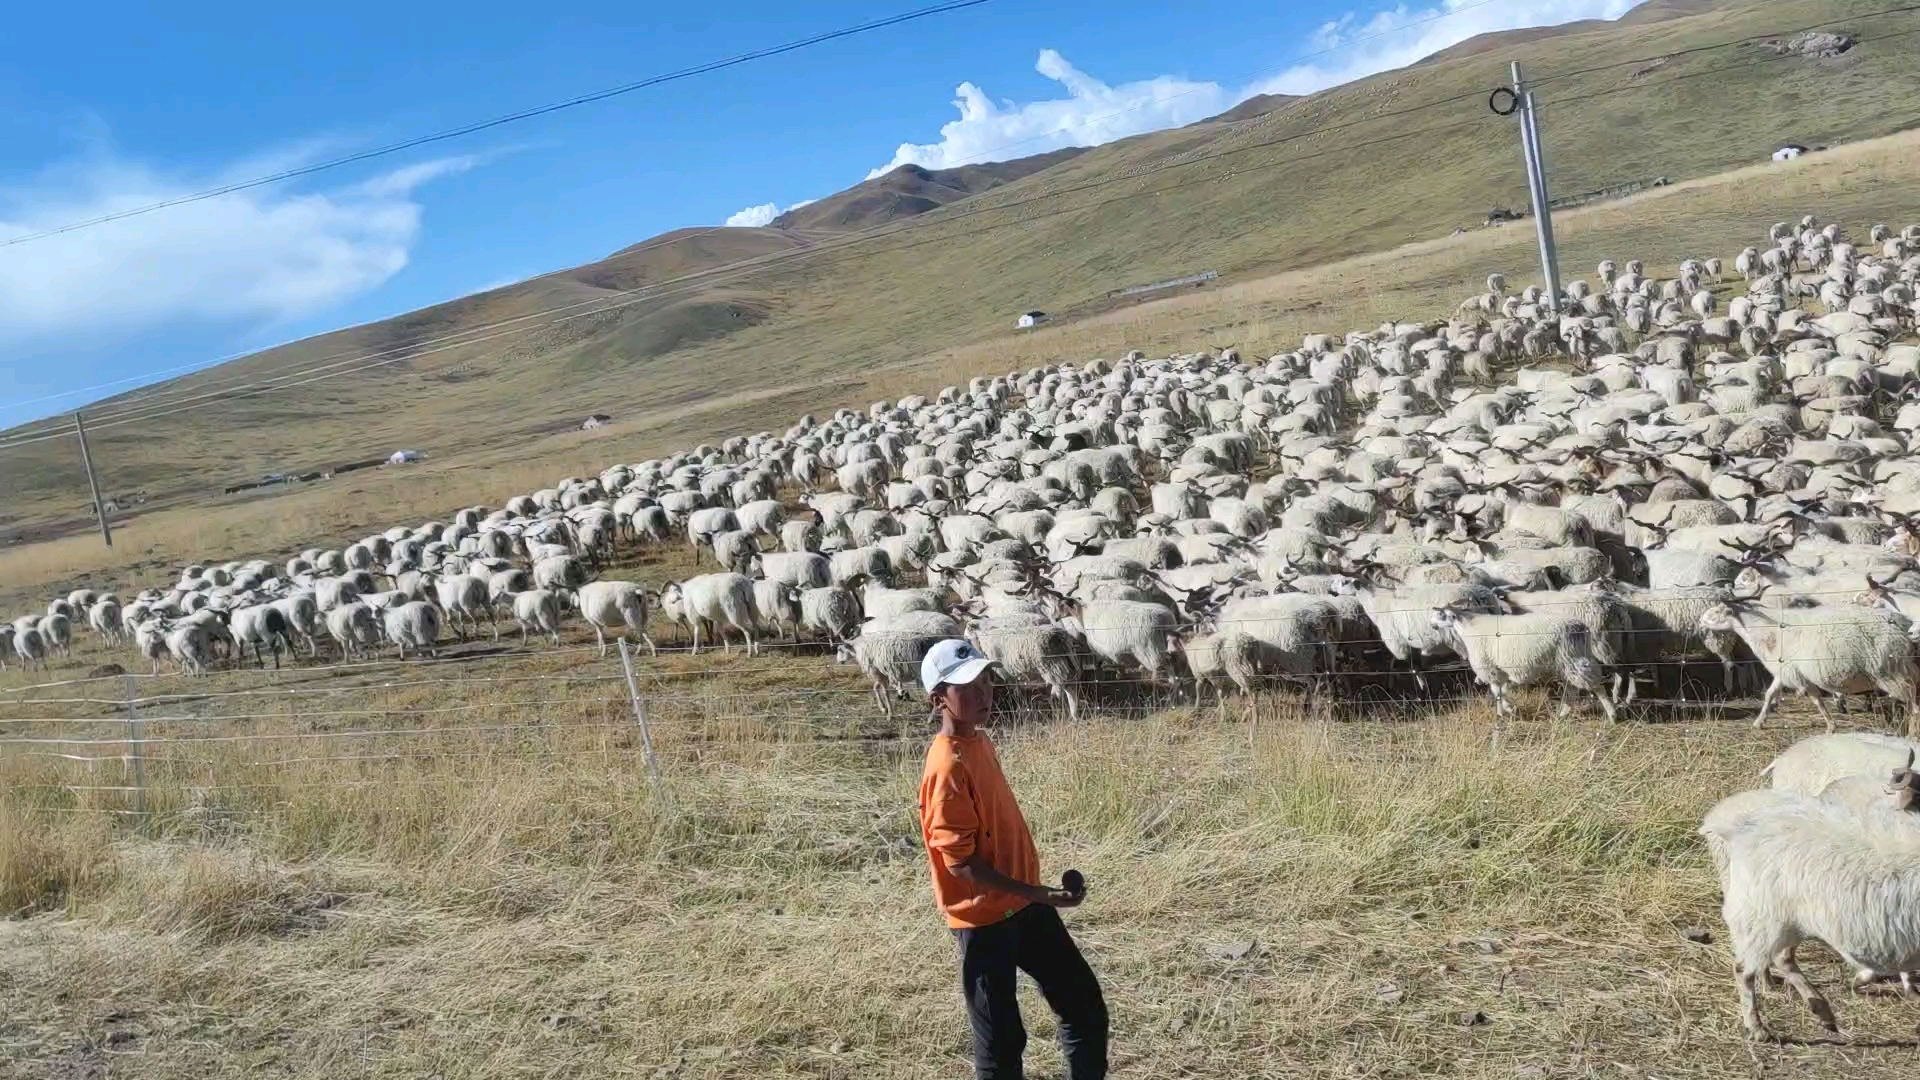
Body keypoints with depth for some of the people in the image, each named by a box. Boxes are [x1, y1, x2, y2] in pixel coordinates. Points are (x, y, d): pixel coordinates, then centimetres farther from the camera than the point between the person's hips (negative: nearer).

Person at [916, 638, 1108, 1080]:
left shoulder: (981, 741, 6)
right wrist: (1040, 894, -24)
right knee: (1001, 1039, 3)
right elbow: (960, 861, -23)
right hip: (985, 918, -9)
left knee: (1085, 1006, 14)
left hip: (1024, 904, 9)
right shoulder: (948, 766, -23)